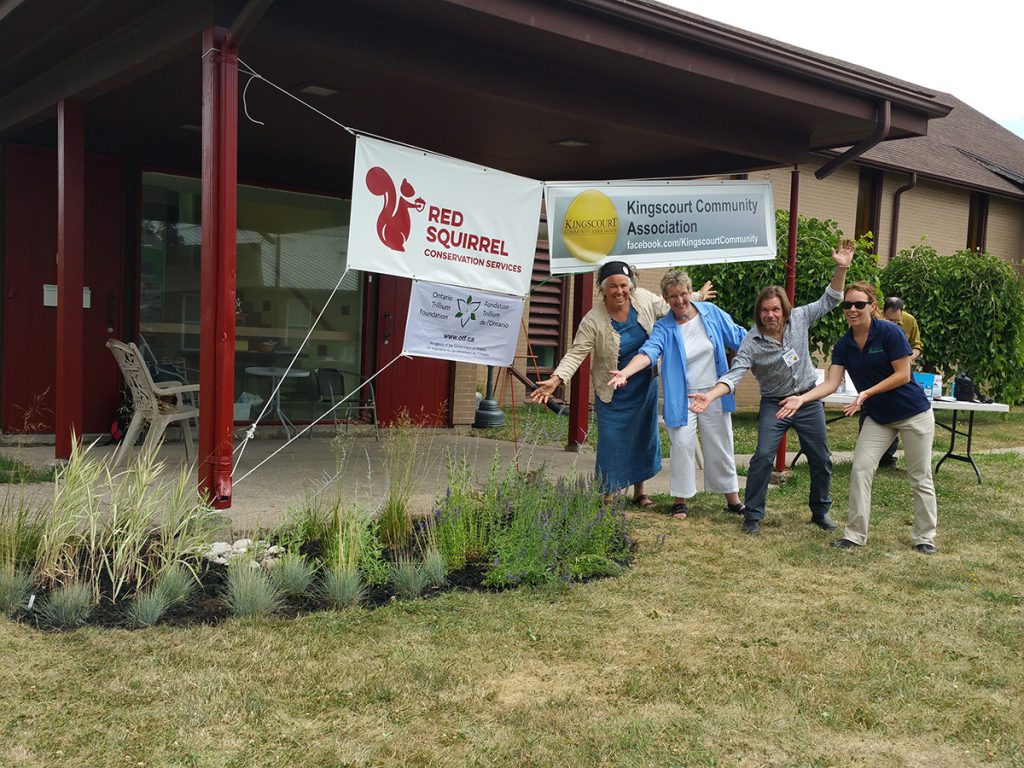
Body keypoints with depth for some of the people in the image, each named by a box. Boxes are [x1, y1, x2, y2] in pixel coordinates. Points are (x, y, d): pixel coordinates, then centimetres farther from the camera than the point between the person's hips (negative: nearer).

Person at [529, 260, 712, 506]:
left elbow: (674, 310, 9)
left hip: (645, 387, 5)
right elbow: (576, 353, -24)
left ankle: (639, 492, 31)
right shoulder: (593, 321, -22)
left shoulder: (645, 299, -10)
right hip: (613, 392, -5)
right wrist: (556, 379, -37)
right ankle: (607, 495, 12)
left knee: (644, 437, 15)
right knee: (611, 442, -4)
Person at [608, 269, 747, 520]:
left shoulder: (711, 312, 0)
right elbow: (649, 352, -25)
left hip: (715, 394, 2)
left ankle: (733, 498, 21)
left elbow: (739, 338, 9)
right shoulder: (664, 327, -8)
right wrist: (625, 372, -43)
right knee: (682, 445, -8)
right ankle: (681, 500, 7)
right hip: (682, 398, -2)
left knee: (721, 447, 9)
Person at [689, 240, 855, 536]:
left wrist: (841, 269, -17)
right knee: (763, 456, -17)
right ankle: (752, 515, -4)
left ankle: (820, 511, 30)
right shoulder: (752, 343, -18)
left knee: (821, 460, 10)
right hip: (774, 403, -3)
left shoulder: (799, 319, -9)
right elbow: (734, 375, -25)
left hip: (809, 400, 3)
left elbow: (829, 301, -3)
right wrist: (710, 395, -42)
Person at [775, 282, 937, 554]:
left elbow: (903, 375, -19)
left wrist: (867, 393, -26)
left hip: (913, 414, -5)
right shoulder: (844, 345, -4)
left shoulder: (889, 332, -19)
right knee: (860, 470, -3)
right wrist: (802, 398, -26)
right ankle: (855, 534, 4)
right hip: (878, 417, 5)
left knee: (920, 478, 5)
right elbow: (831, 383, -11)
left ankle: (925, 537, 19)